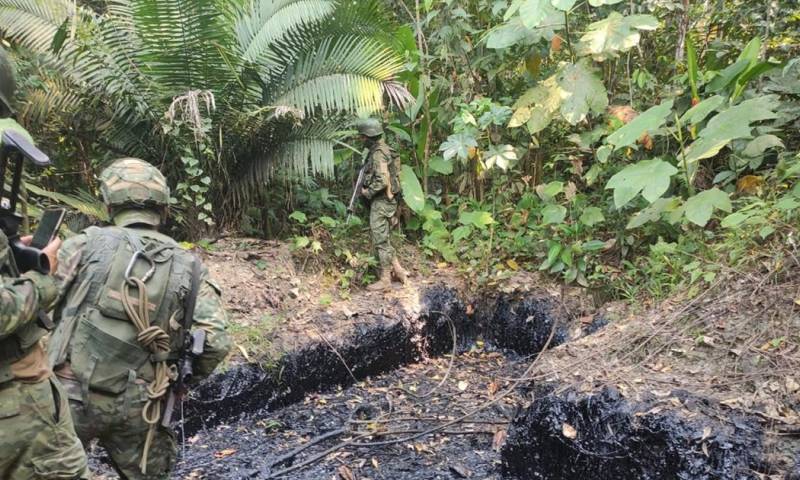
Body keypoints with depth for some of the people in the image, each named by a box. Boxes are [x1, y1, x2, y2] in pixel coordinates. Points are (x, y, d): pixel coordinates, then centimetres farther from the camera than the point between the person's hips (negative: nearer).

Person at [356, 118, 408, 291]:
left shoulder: (378, 153, -18)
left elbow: (382, 181, -27)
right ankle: (398, 270, 21)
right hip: (386, 200, 10)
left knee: (381, 240, -3)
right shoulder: (381, 149, 12)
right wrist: (368, 188, 12)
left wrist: (368, 192, -13)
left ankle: (385, 279, 4)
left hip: (381, 201, -10)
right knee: (384, 238, 17)